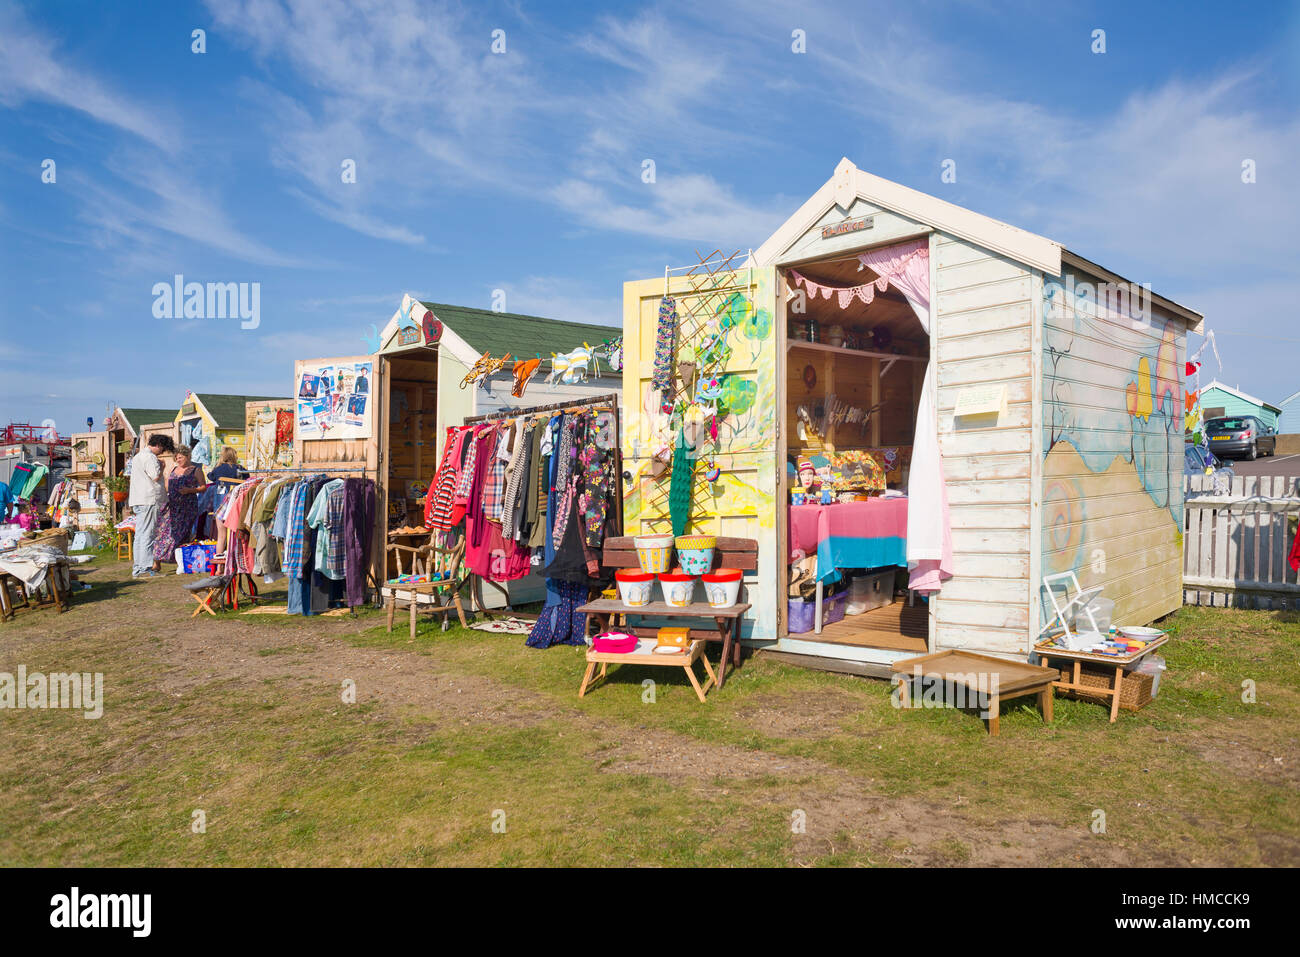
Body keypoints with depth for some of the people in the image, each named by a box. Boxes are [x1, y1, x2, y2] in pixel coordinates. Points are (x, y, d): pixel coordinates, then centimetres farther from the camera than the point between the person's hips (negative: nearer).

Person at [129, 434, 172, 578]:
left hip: (138, 501, 10)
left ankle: (138, 568, 16)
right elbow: (156, 476, -20)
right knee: (147, 534, -9)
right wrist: (161, 467, -3)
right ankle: (144, 569, -10)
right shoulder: (149, 457, -12)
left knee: (140, 534, 12)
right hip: (148, 501, -10)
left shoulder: (138, 455, 23)